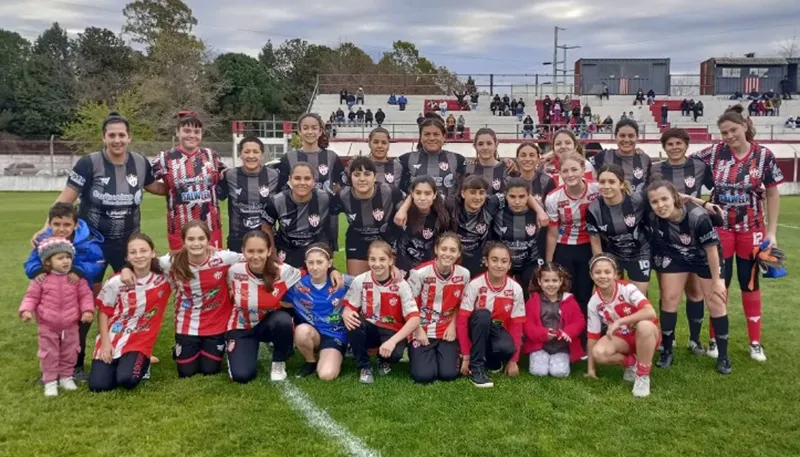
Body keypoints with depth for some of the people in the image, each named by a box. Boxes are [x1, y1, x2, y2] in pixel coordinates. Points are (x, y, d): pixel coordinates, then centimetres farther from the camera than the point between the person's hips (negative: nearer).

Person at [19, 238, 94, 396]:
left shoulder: (77, 278, -5)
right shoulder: (41, 279, -8)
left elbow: (85, 295, -2)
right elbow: (31, 296, -3)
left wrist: (88, 310, -15)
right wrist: (26, 310, -19)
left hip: (70, 326, 1)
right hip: (47, 327, -1)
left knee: (69, 354, 14)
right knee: (49, 354, 7)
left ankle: (66, 377, 31)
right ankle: (50, 381, 19)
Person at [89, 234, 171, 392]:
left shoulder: (163, 279, -8)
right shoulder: (116, 282, -10)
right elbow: (103, 311, 1)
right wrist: (105, 342, -6)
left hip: (140, 341, -1)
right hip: (111, 340, 1)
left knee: (127, 380, -25)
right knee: (98, 385, -13)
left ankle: (141, 363, 10)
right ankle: (118, 364, 20)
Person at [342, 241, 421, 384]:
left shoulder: (401, 285, -16)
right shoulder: (360, 281, -11)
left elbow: (414, 319, -21)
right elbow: (349, 308, -6)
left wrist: (393, 340, -33)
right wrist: (346, 314, -33)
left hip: (392, 333, -1)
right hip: (368, 330, 2)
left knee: (394, 352, -34)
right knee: (353, 323, -31)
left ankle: (384, 361, 7)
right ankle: (365, 366, -8)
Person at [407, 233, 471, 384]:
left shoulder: (464, 274, -8)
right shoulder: (420, 273, -19)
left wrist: (452, 326, -3)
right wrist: (418, 330, -12)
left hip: (446, 331, 2)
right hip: (422, 330, -2)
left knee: (449, 374, -12)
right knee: (423, 376, -16)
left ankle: (440, 353, 22)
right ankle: (416, 352, 18)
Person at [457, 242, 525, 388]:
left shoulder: (515, 289, -12)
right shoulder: (474, 285, -20)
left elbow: (517, 325, -6)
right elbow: (462, 321, -18)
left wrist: (513, 360, -8)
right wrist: (466, 357, -19)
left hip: (499, 330, 1)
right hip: (477, 330, -1)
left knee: (507, 348, -34)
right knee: (483, 315, -35)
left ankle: (492, 359, 3)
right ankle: (477, 367, -23)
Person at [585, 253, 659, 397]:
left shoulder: (627, 289, -22)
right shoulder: (594, 303, -10)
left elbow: (650, 312, -37)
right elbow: (593, 336, -4)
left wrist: (619, 321, -39)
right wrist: (591, 368, -3)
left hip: (644, 336, -3)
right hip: (621, 338, 3)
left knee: (645, 326, -39)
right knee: (598, 353, -28)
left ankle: (643, 375, -20)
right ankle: (632, 363, 3)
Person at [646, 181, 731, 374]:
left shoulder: (698, 217, -36)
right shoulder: (654, 219, -26)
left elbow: (711, 248, -23)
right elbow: (658, 243, -6)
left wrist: (716, 280, -14)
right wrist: (661, 271, 2)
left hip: (704, 258, -3)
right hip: (675, 256, 3)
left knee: (716, 302, 2)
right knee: (669, 299, 2)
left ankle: (723, 355, 15)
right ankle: (667, 351, 15)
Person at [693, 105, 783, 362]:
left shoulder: (764, 156, -6)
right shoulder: (714, 153, -8)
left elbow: (773, 195, 0)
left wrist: (771, 231, -3)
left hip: (752, 229, 0)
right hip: (720, 228, 0)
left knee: (750, 284, 11)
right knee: (719, 284, 7)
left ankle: (755, 342, 23)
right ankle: (716, 339, 21)